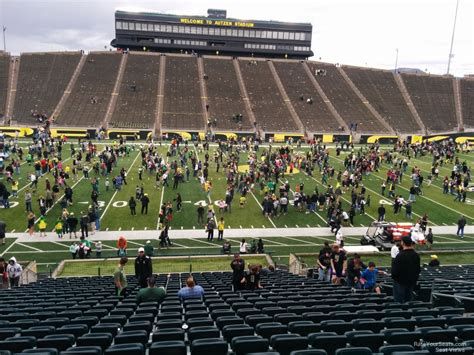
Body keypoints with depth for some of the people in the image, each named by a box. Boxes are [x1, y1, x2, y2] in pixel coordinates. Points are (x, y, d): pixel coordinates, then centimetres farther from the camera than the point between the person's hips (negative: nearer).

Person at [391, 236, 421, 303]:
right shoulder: (416, 255, 0)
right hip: (412, 281, 6)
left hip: (400, 282, -6)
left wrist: (394, 277, -1)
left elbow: (395, 270, -21)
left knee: (399, 301, 4)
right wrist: (415, 279, 20)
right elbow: (418, 269, 10)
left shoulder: (400, 255, -24)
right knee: (409, 300, 17)